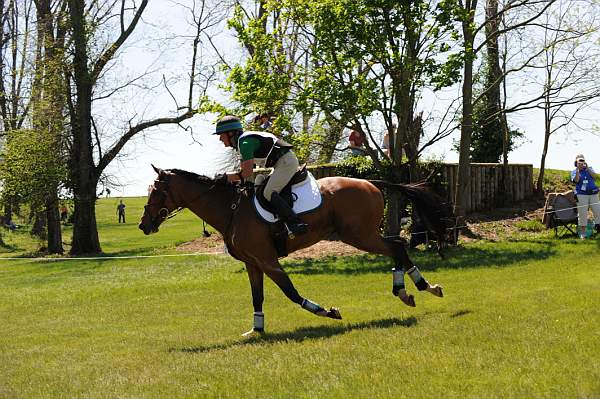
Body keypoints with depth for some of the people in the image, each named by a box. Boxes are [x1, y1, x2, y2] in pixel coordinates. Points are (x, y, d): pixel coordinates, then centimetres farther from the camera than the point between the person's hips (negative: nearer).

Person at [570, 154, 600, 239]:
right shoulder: (574, 172, 8)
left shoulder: (590, 169, 14)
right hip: (581, 195, -2)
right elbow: (576, 180, -12)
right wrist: (577, 170, -21)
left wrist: (587, 169, -13)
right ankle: (582, 233, 0)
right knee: (582, 214, -5)